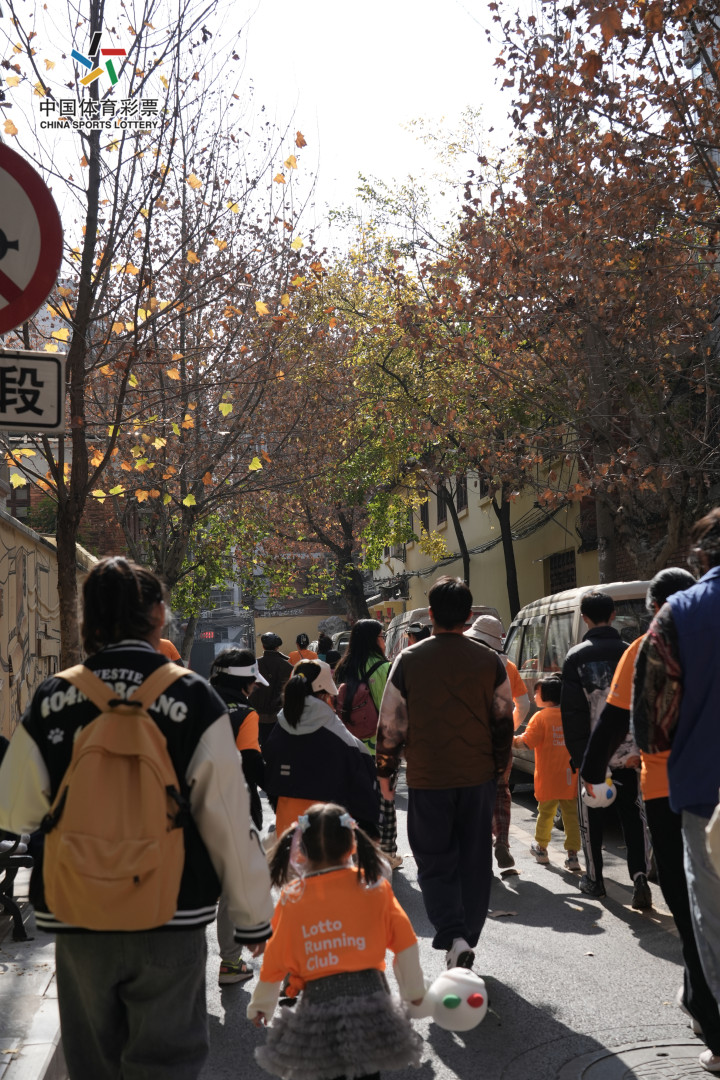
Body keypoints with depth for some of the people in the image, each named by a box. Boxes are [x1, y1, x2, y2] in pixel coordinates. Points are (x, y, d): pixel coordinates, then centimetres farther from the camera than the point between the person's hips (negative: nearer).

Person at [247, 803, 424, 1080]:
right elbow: (405, 942, 4)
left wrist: (260, 1005, 21)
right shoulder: (374, 886, -1)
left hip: (317, 997, -1)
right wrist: (414, 990, 18)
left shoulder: (292, 898, -1)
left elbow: (275, 959, 6)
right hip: (370, 992, 1)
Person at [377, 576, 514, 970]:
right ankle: (467, 940, 22)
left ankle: (453, 936, -10)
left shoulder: (409, 660, -7)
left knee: (435, 863, 7)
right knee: (475, 861, 13)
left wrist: (385, 771, 9)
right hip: (478, 775, 2)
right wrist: (499, 767, 18)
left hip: (428, 778, -2)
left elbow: (391, 723, -3)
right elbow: (504, 720, 6)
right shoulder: (490, 661, 0)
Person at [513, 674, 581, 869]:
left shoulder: (541, 717, -11)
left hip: (548, 779, -3)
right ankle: (572, 854, 3)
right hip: (570, 778, 3)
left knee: (545, 813, 12)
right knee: (571, 815, 6)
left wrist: (513, 739, 0)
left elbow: (526, 741, -16)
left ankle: (541, 849, 27)